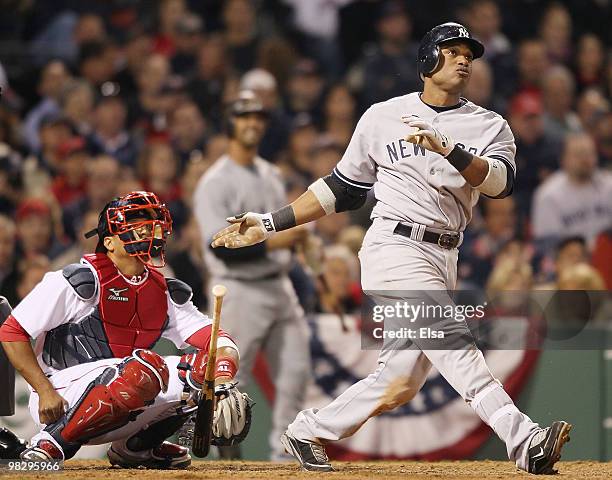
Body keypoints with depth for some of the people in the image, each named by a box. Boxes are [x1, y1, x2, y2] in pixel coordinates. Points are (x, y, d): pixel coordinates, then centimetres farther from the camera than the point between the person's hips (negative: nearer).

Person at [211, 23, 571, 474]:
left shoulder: (489, 127, 10)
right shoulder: (383, 118, 7)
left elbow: (501, 181, -11)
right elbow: (343, 188, 16)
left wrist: (449, 150, -27)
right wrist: (270, 224, 14)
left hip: (443, 261, 5)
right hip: (396, 248, -4)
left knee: (403, 380, 3)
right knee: (456, 346, -22)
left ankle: (308, 432, 21)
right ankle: (525, 441, -35)